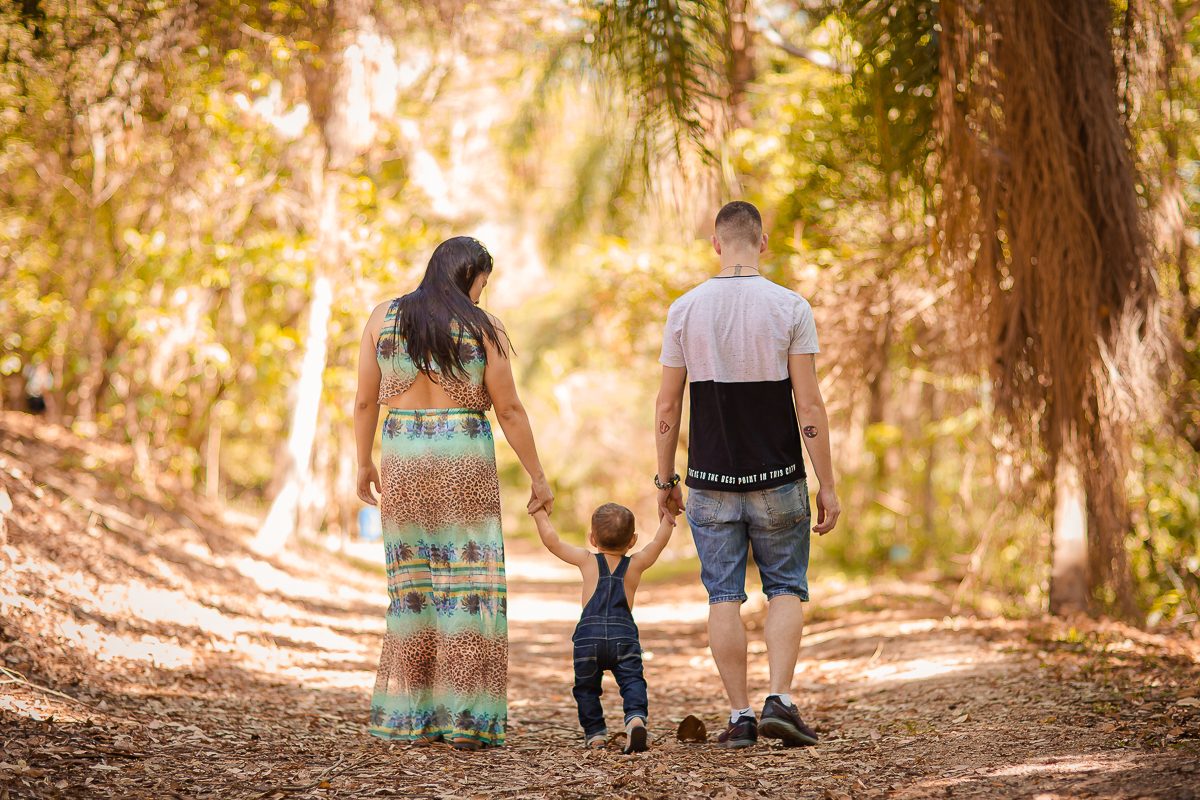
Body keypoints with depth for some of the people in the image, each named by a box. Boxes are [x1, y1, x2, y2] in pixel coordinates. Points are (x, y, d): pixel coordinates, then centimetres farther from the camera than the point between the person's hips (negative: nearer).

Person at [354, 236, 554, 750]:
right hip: (465, 463, -3)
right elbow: (509, 409, -4)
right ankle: (466, 720, -3)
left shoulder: (384, 318, 3)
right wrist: (538, 477, 4)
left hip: (403, 461, 3)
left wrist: (363, 464, 17)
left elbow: (365, 400, 5)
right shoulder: (482, 328, -5)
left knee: (412, 587, 11)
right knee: (468, 587, 0)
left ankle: (408, 716, 11)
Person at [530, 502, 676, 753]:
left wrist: (540, 513, 26)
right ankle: (636, 718, -30)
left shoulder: (588, 561, 14)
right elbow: (659, 542, 25)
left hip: (588, 638, 0)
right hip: (623, 636, 0)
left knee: (586, 686, 16)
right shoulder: (635, 564, 15)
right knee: (632, 682, -4)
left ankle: (594, 732, 14)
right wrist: (668, 517, 37)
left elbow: (552, 541, 15)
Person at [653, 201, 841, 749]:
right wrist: (827, 486, -2)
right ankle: (779, 700, -2)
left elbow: (667, 406, 1)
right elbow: (809, 405, -8)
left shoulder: (685, 310, -1)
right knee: (785, 588, 12)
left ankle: (740, 717, 6)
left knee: (724, 596, 7)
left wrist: (665, 480, 12)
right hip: (777, 477, -1)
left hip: (711, 479, 1)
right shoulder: (789, 308, -6)